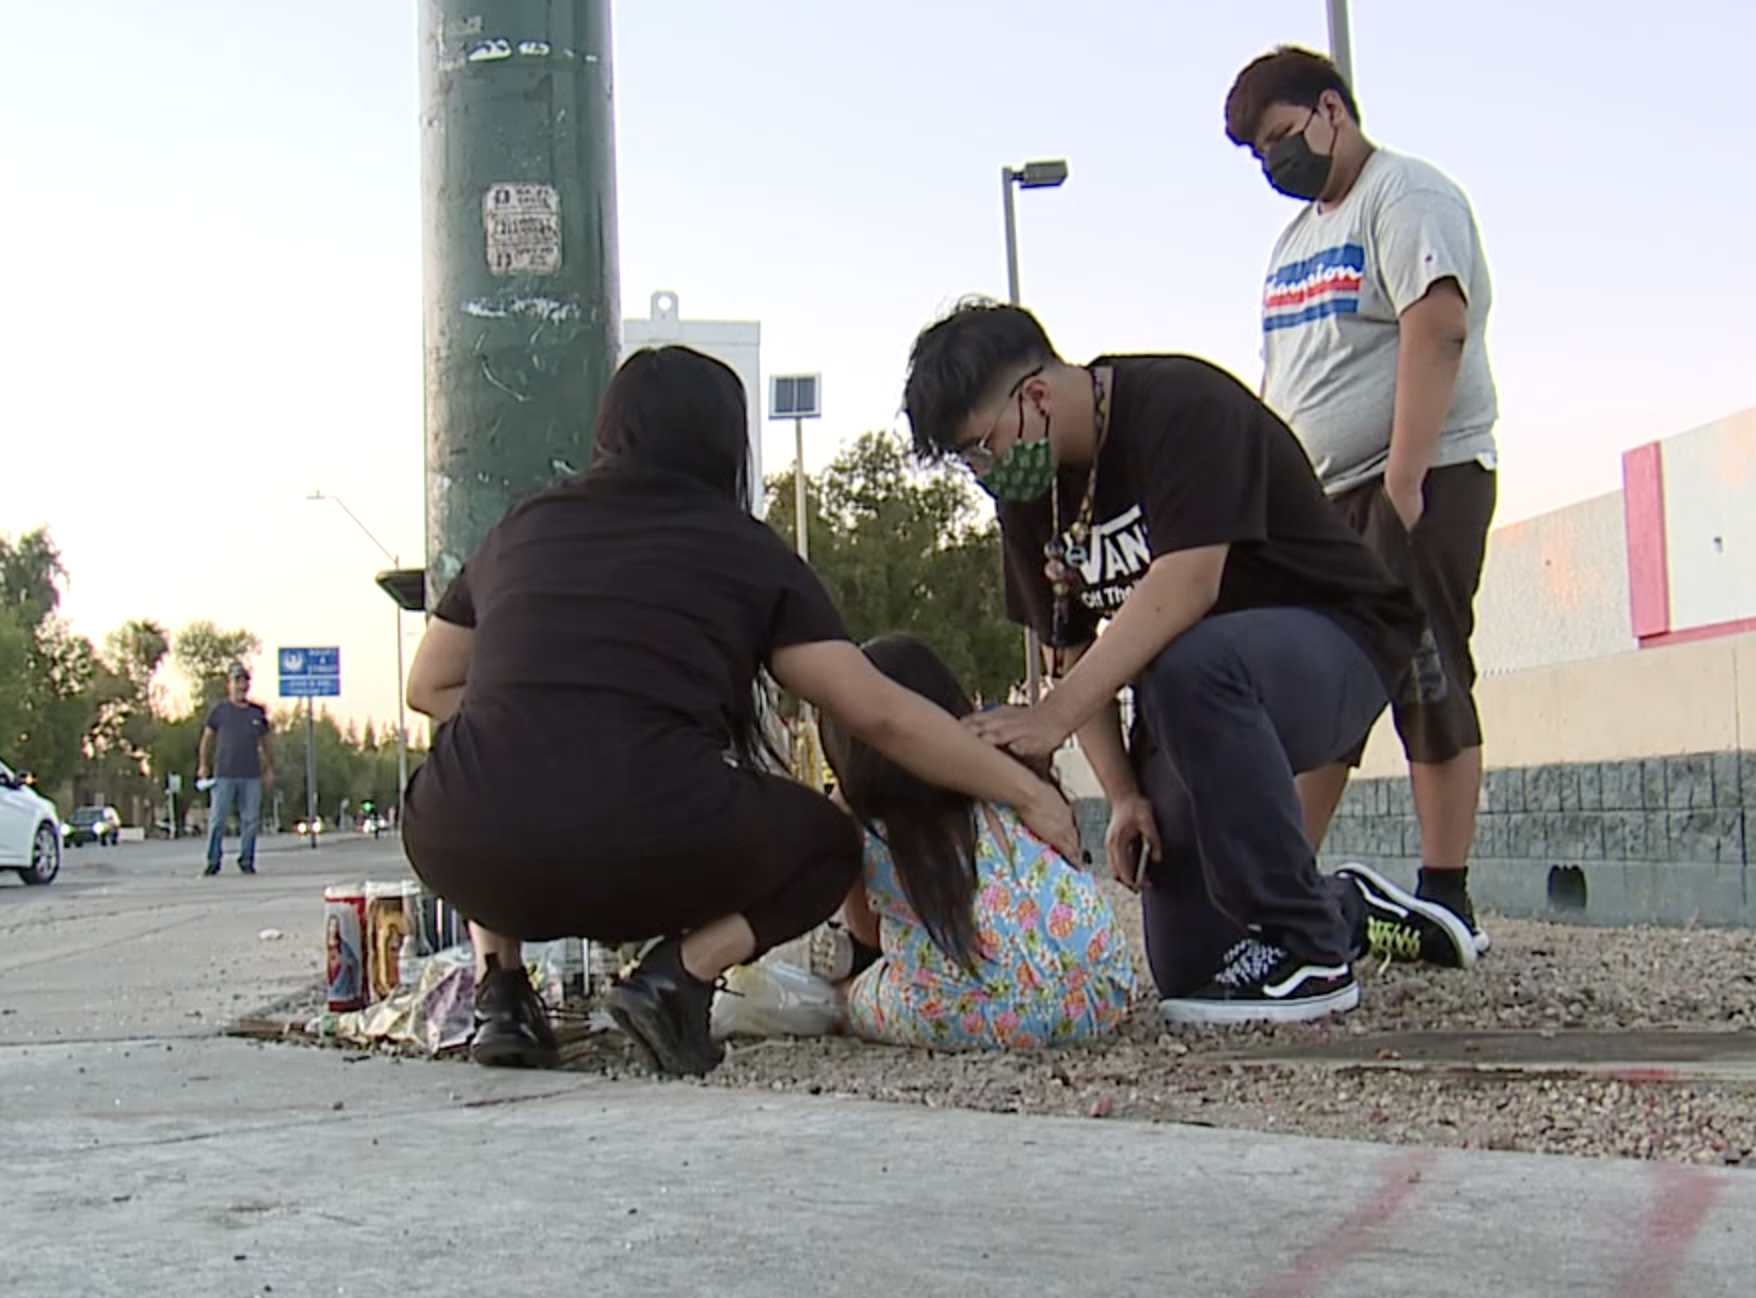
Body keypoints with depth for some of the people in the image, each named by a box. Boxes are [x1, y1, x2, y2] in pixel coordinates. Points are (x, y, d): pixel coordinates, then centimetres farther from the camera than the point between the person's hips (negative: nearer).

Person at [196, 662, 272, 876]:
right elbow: (207, 739, 10)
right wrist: (203, 766, 4)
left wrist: (269, 770, 17)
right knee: (217, 819, -3)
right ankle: (213, 861, 4)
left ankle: (246, 860, 9)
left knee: (251, 819, 1)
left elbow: (265, 743, 19)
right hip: (224, 775, -2)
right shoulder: (219, 710, 5)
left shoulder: (258, 712, 12)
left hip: (251, 776, 2)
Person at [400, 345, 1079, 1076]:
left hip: (470, 856, 3)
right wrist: (1024, 792, 16)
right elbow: (877, 712, 9)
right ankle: (680, 974, -2)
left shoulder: (518, 532, 21)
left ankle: (498, 991, 15)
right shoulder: (746, 551, 12)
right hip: (647, 855, -3)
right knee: (826, 845, 24)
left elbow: (428, 688, 29)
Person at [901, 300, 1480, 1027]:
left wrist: (1053, 716, -38)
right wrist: (1123, 794, -10)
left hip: (1339, 640, -8)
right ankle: (1348, 910, 31)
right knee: (1187, 966, 1)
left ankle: (1308, 953, -27)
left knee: (1188, 667, -40)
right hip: (1203, 698, 8)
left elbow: (1185, 585, -35)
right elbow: (1071, 653, 2)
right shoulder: (1028, 492, 0)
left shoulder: (1182, 406, -23)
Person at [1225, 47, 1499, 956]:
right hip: (1320, 499, 8)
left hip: (1419, 482, -8)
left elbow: (1436, 331, -18)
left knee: (1425, 683, -9)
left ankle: (1446, 899, -6)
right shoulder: (1296, 237, 22)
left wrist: (1401, 486, -24)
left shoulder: (1408, 197, -5)